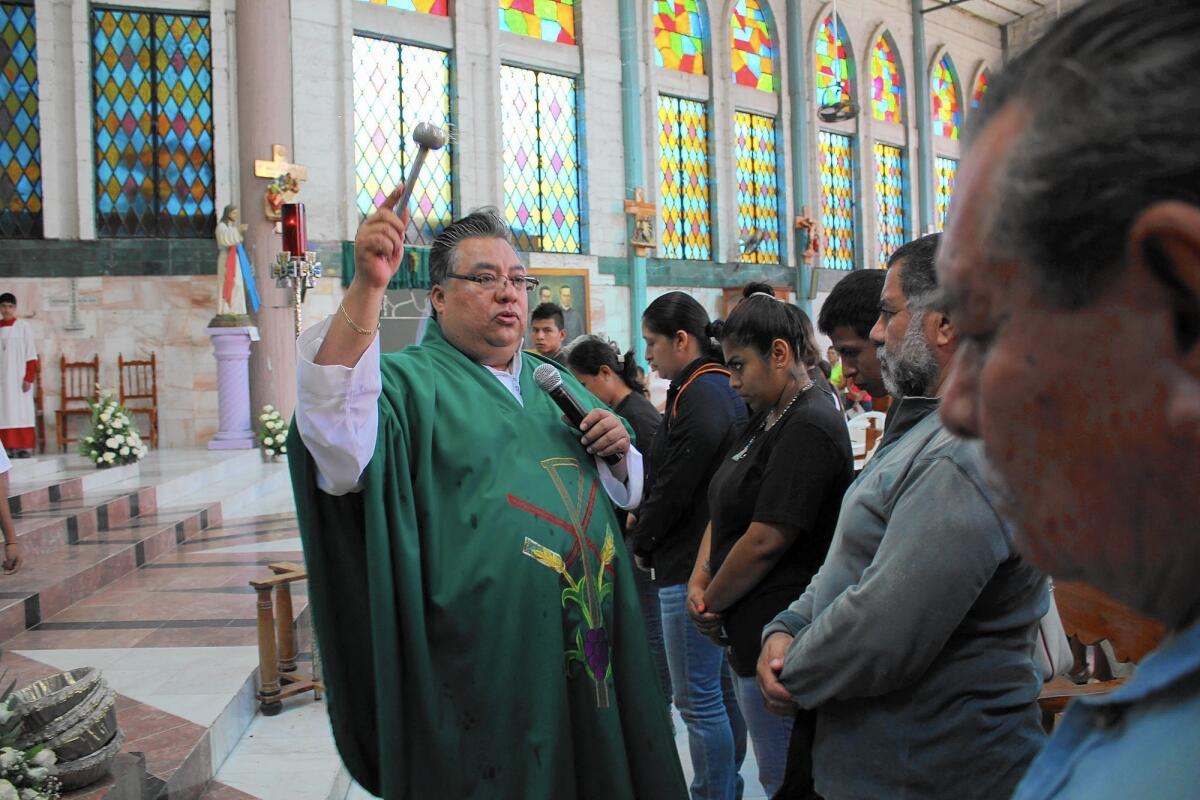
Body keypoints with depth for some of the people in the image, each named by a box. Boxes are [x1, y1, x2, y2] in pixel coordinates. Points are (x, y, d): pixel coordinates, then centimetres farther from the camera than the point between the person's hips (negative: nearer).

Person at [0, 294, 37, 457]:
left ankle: (25, 447, -4)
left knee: (21, 411, -4)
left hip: (18, 376, -3)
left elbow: (31, 354, -4)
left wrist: (28, 378, -11)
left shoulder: (23, 327, -1)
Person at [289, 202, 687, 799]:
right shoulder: (409, 381, -6)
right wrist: (366, 287, -35)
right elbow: (338, 444, -28)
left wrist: (618, 454, -3)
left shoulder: (557, 385, 15)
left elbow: (625, 492, 21)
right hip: (484, 667, -6)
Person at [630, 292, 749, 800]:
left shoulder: (698, 397, -17)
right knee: (721, 689, 19)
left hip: (691, 569, -10)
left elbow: (673, 487, -18)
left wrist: (639, 544, -4)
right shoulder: (725, 389, 13)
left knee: (698, 700, 0)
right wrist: (645, 522, 8)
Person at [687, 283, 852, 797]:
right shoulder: (767, 422, 14)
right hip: (749, 638, 10)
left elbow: (765, 541, -21)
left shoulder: (809, 428, -18)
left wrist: (712, 605, -8)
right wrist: (699, 578, 0)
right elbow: (726, 509, 15)